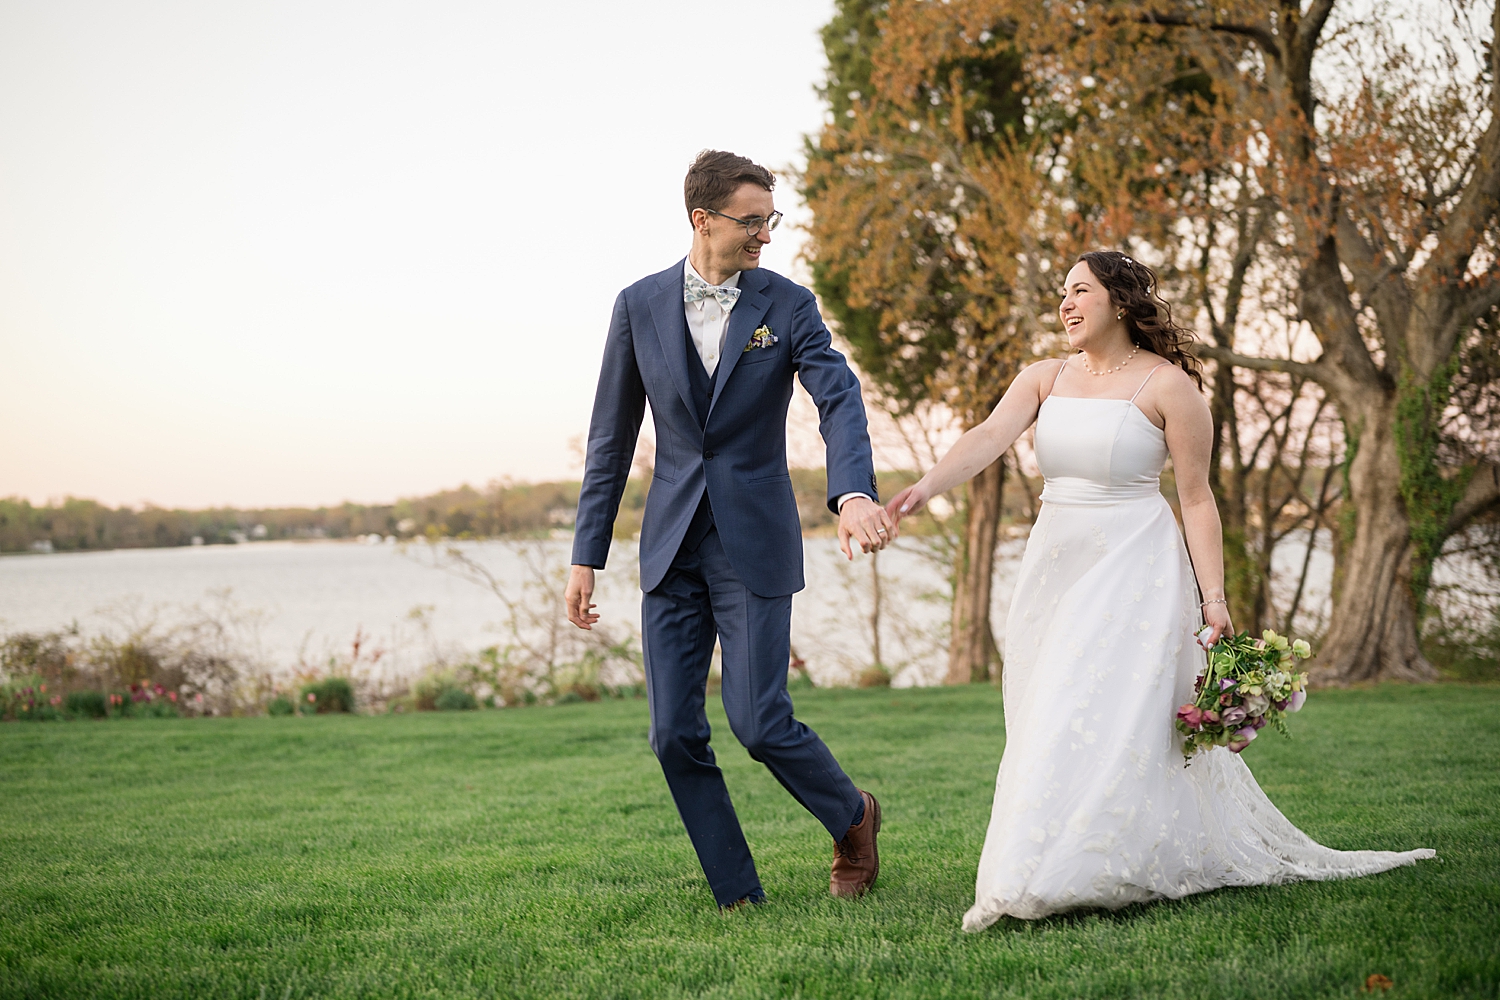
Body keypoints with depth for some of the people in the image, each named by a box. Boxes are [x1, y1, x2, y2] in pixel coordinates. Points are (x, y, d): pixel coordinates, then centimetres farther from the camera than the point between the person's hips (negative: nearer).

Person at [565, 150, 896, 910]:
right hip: (672, 547, 3)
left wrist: (854, 494, -37)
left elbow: (840, 401, -16)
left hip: (755, 544, -3)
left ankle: (852, 817, 21)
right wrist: (587, 556, 4)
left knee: (758, 721, -8)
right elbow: (612, 437, 7)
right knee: (675, 734, -1)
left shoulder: (788, 305, -3)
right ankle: (737, 896, 12)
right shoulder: (641, 305, 3)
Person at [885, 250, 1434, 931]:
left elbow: (1197, 499, -5)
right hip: (1054, 568, 6)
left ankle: (1071, 875, -7)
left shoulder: (1168, 385, -5)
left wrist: (1212, 596, -11)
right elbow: (989, 438, -7)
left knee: (1104, 718, -12)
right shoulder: (1045, 379, 8)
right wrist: (925, 487, -25)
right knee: (1046, 718, 7)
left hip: (1133, 572, -6)